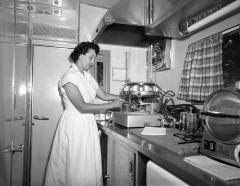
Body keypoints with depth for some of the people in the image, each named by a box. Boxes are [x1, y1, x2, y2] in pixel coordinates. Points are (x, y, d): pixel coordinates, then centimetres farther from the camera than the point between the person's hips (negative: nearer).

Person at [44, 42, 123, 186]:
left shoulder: (87, 76, 10)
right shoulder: (69, 77, -15)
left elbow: (104, 95, 9)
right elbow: (82, 107, -21)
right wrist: (112, 105, -18)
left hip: (88, 124, 8)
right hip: (75, 124, -7)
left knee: (89, 167, 14)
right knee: (76, 167, 4)